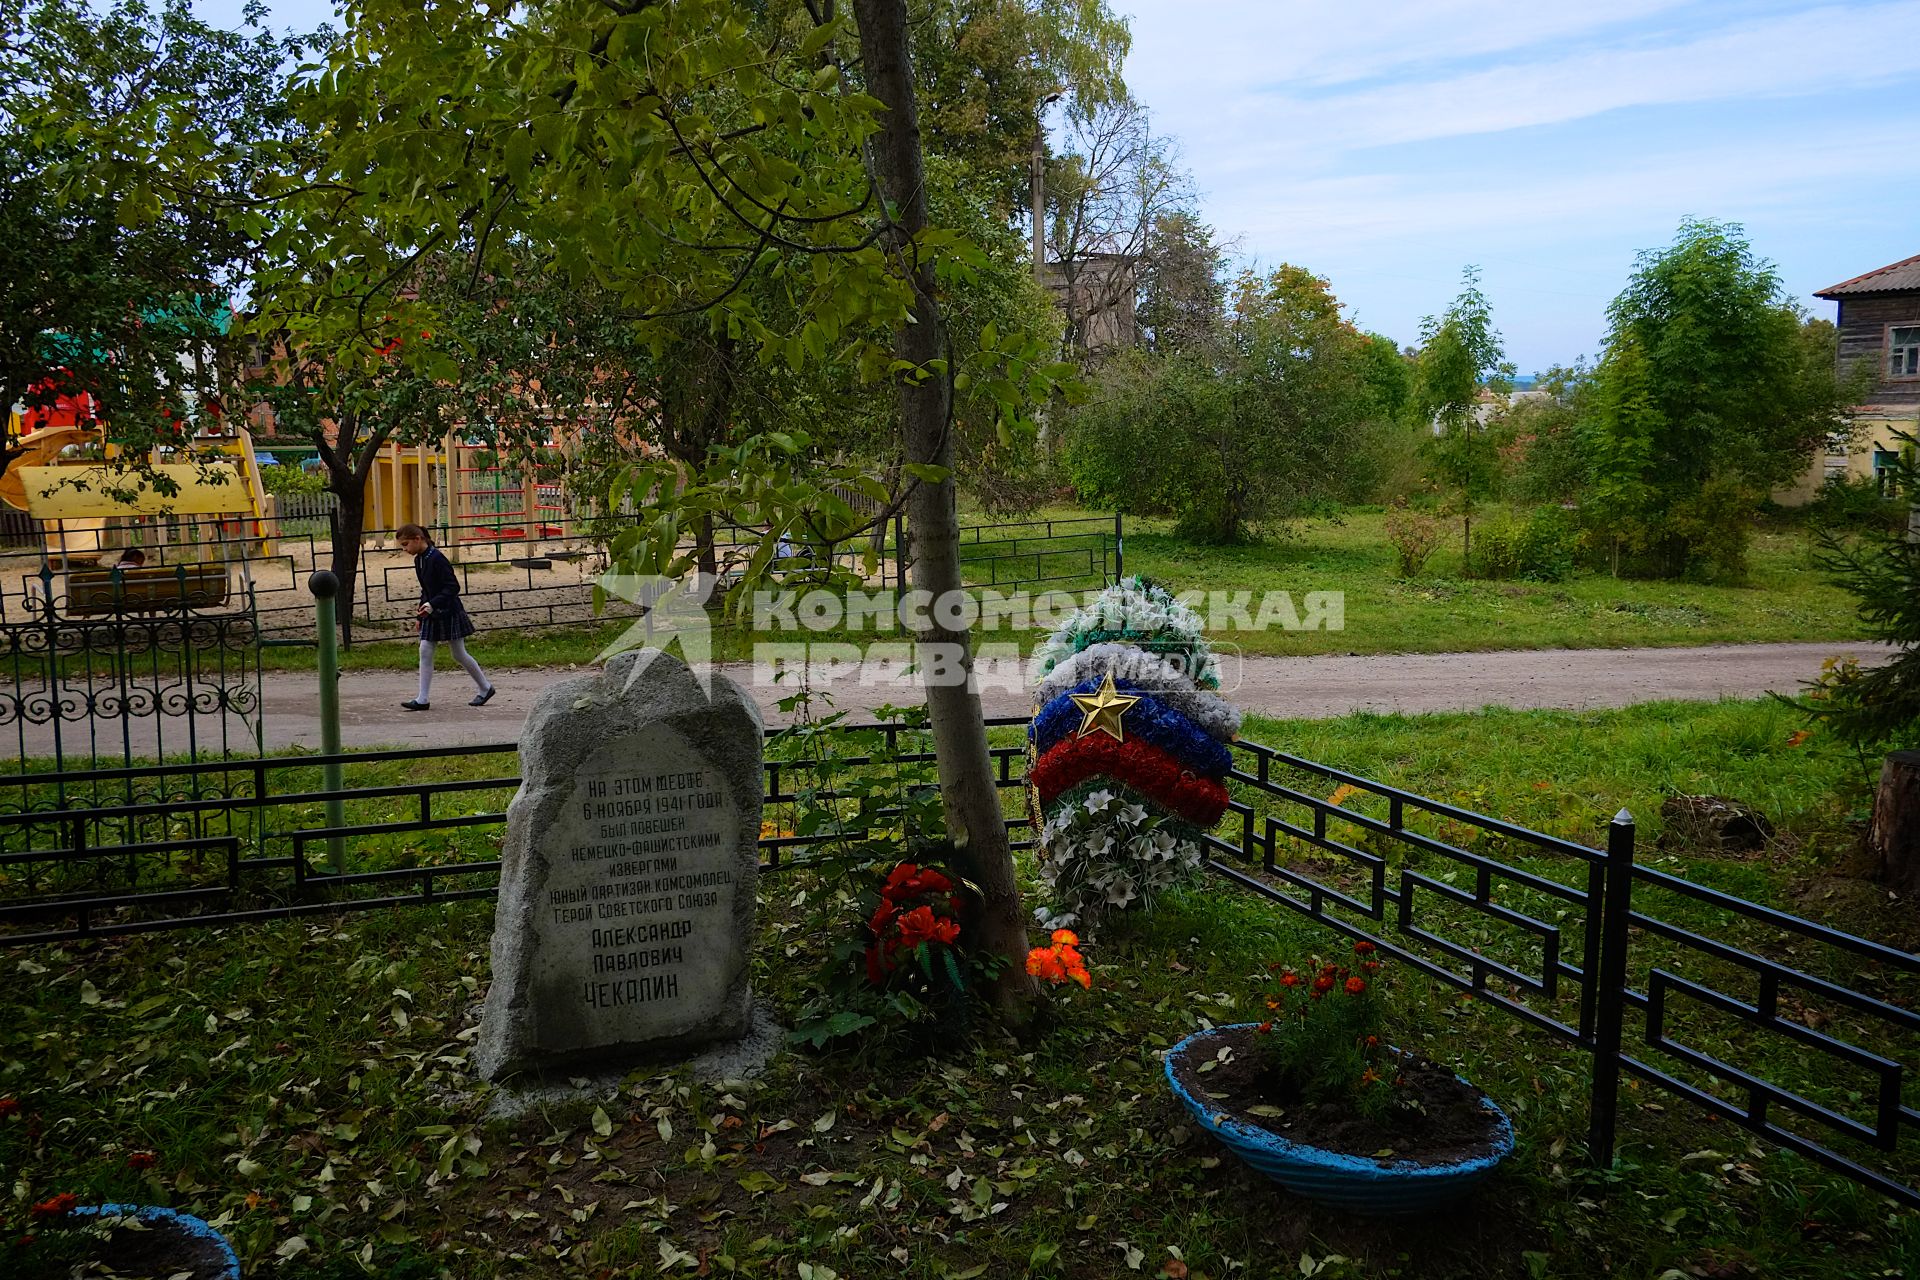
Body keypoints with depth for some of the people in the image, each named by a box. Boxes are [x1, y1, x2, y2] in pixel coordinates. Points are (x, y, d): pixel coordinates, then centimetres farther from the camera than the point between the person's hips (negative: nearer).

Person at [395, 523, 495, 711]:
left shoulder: (437, 559, -19)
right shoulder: (419, 560, 8)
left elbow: (453, 587, -21)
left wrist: (432, 604, -28)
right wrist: (422, 611, 15)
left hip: (449, 613, -8)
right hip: (431, 614, 8)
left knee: (459, 655, 2)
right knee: (425, 652, 0)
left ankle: (486, 687, 20)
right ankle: (422, 699, 1)